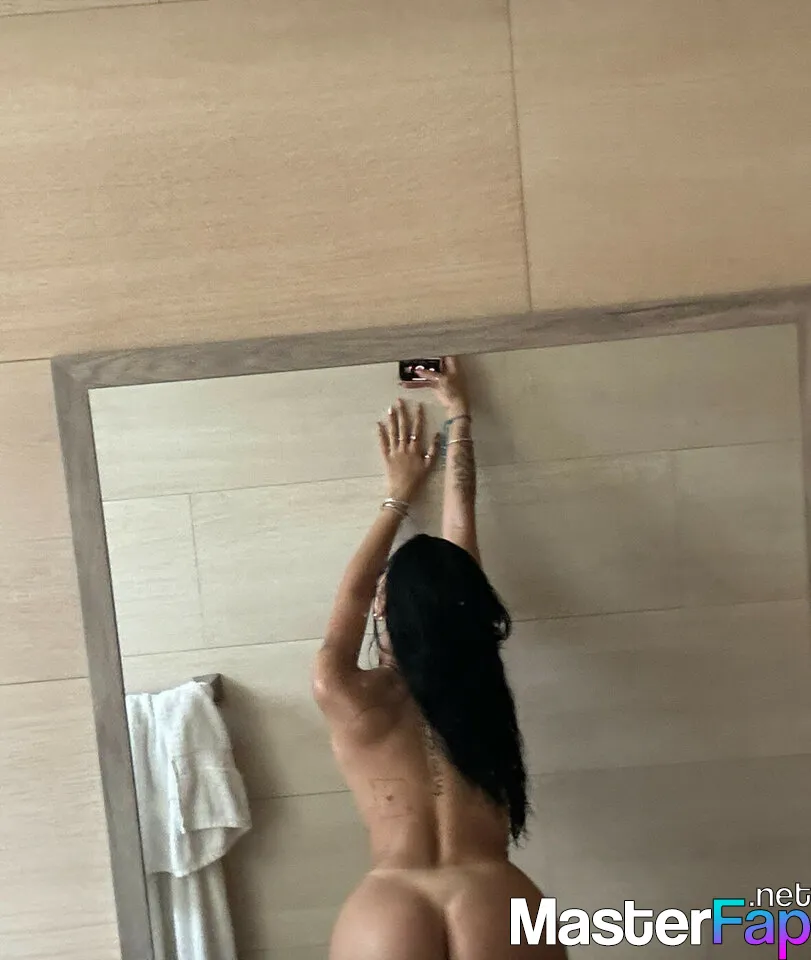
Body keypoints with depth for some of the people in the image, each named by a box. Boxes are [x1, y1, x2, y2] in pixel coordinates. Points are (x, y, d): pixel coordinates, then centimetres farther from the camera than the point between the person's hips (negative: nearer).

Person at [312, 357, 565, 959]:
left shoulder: (350, 702, -4)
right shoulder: (477, 677, 0)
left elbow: (353, 594, 12)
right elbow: (461, 532, 9)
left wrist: (400, 496, 23)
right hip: (498, 911, 1)